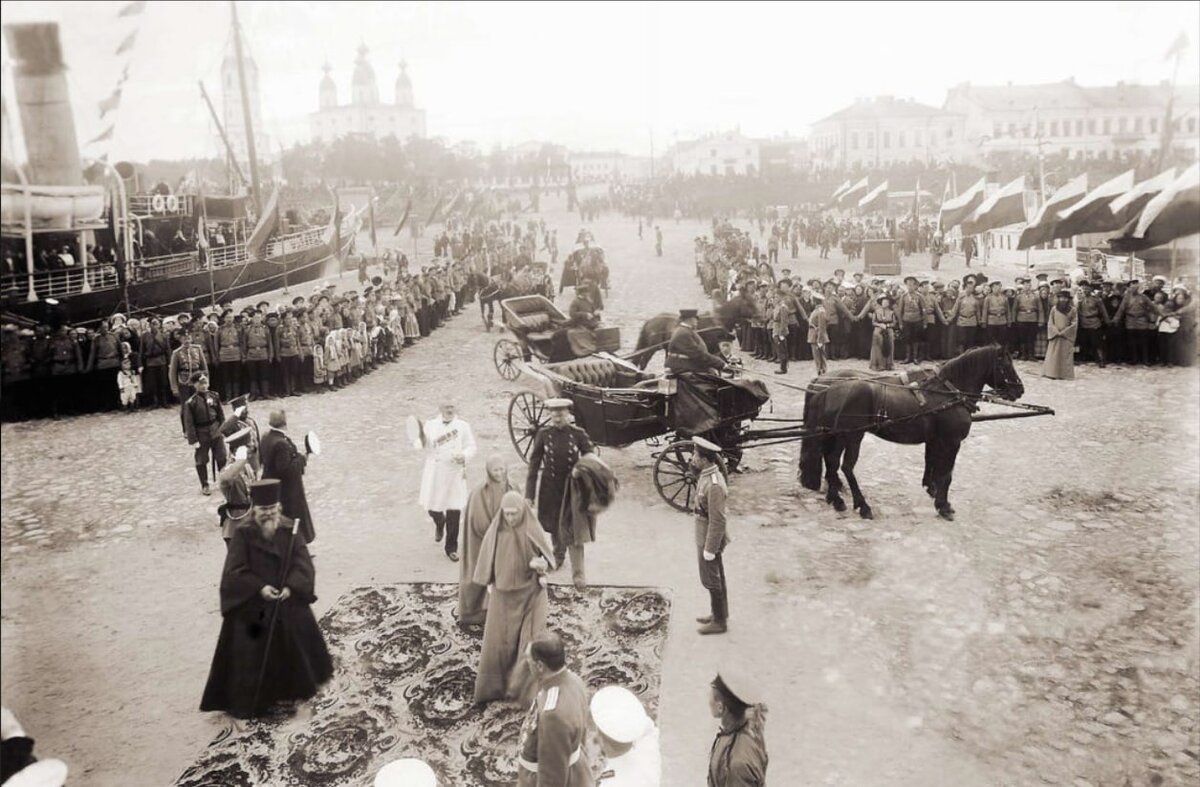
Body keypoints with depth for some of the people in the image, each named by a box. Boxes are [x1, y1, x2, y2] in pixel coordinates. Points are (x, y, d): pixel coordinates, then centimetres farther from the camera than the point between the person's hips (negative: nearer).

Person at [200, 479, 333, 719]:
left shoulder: (290, 531, -7)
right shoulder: (243, 534, -14)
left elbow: (304, 565, -12)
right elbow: (234, 572, -17)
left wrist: (291, 587, -28)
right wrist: (259, 588, -29)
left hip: (288, 603, 3)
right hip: (250, 606, -3)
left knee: (292, 647, 19)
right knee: (251, 654, 3)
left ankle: (294, 686, 42)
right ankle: (247, 700, 20)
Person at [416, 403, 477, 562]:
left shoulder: (463, 426, 2)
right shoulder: (430, 425, 4)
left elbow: (471, 446, 3)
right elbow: (423, 444, -1)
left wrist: (464, 456, -17)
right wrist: (421, 437, -23)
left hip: (455, 472, -1)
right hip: (434, 472, 1)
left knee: (454, 510, -1)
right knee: (431, 506, 4)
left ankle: (451, 548, 13)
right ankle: (439, 525, 43)